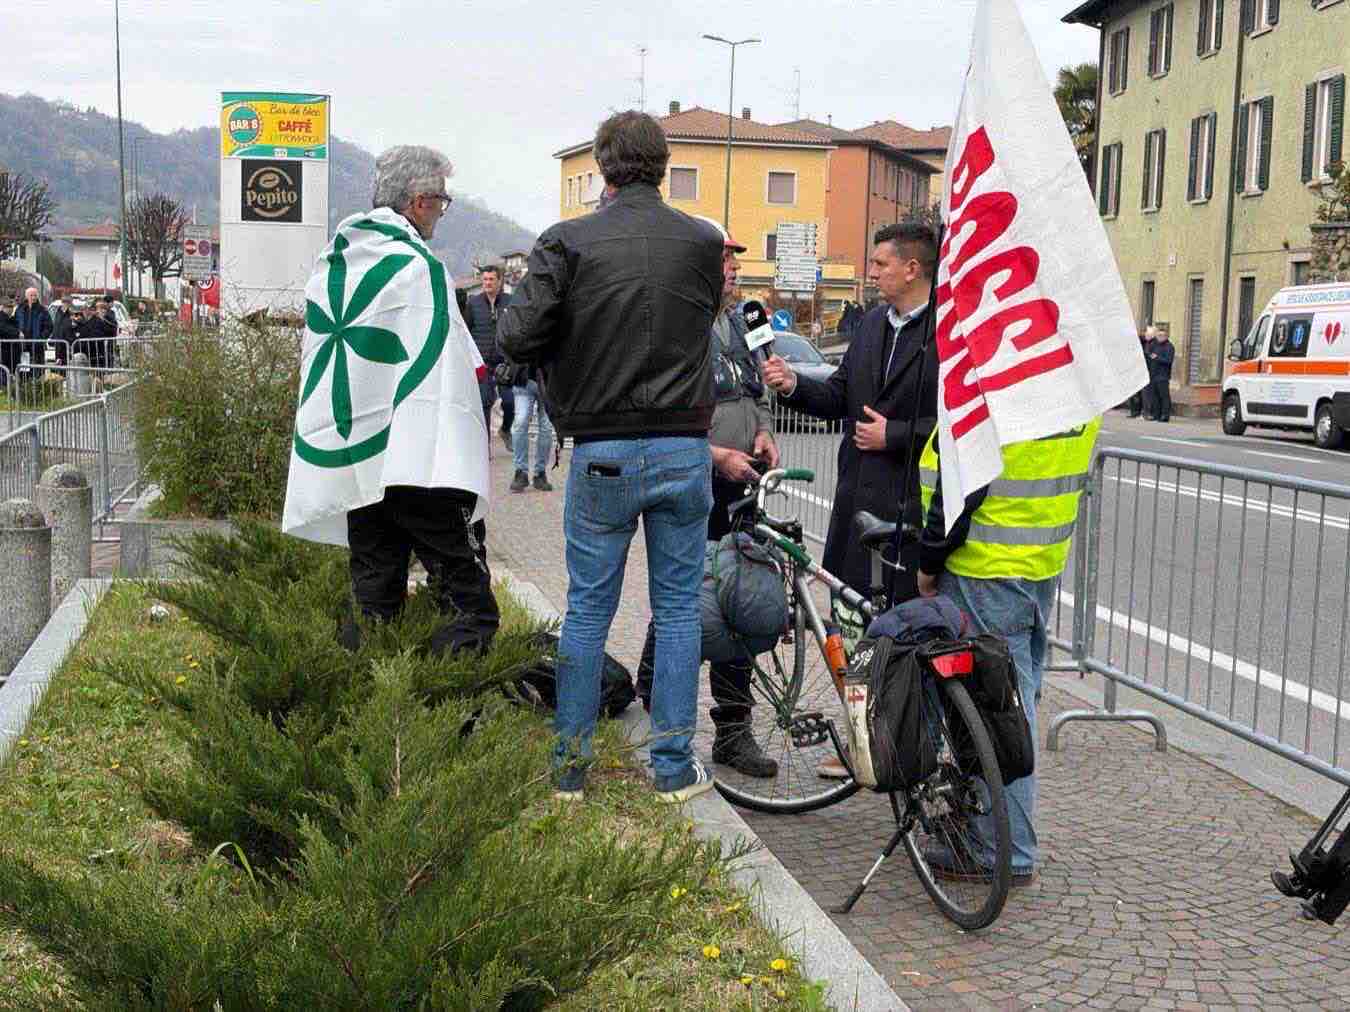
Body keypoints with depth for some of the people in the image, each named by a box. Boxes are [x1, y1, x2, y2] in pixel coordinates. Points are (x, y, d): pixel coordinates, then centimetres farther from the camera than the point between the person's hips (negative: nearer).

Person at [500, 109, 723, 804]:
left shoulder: (569, 243, -8)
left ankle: (570, 765, 17)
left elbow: (517, 337, -13)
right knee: (678, 609, 10)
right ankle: (674, 767, 15)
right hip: (685, 451, 1)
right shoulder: (703, 243, -1)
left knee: (587, 610, 10)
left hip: (602, 454, -1)